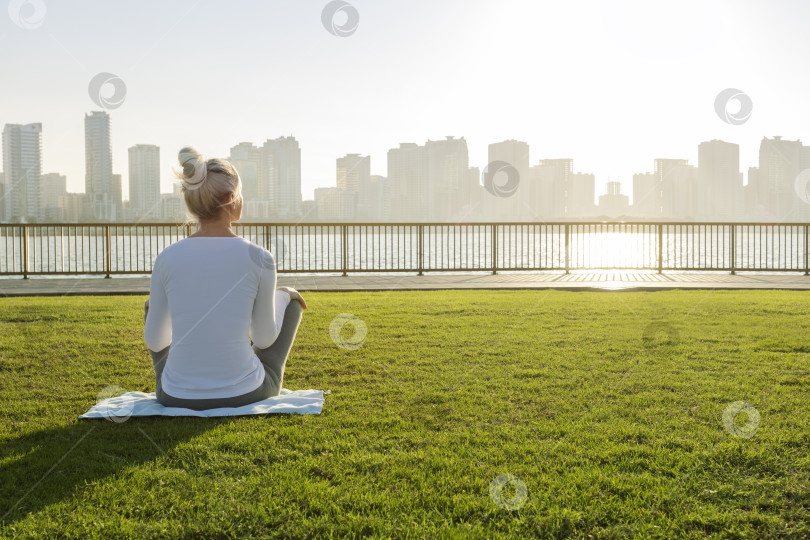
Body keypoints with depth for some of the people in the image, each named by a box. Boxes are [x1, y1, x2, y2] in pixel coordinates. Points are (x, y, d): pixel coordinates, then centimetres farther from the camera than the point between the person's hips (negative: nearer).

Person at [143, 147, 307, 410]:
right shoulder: (259, 259, -14)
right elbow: (265, 339, -2)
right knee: (287, 296, 24)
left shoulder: (166, 258, -8)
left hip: (176, 397, 2)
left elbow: (155, 341, 3)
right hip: (245, 394, -1)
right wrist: (280, 299, 20)